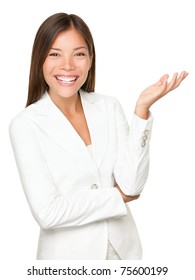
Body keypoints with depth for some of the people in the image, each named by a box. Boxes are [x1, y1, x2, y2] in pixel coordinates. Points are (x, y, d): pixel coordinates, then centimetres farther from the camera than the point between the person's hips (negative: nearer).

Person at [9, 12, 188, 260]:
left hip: (124, 246, 3)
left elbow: (132, 184, -13)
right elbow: (47, 212, -20)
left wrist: (143, 107, -19)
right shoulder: (25, 124, -15)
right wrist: (117, 196, -11)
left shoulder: (110, 107, -4)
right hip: (67, 251, -3)